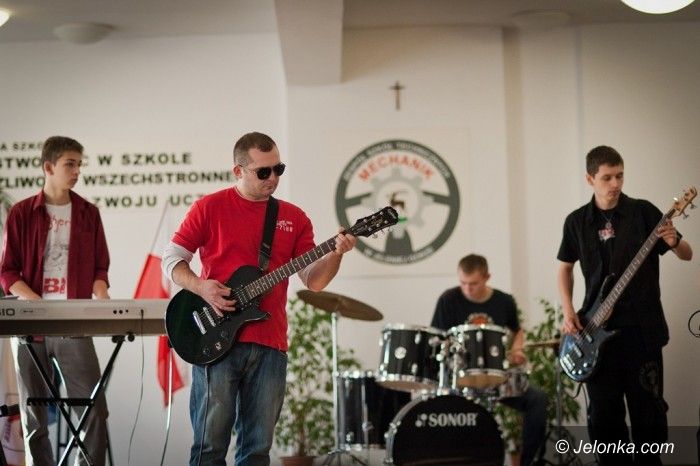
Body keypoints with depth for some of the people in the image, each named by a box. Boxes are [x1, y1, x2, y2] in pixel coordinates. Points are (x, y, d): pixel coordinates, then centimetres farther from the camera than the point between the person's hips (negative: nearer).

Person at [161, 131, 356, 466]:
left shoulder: (294, 218, 12)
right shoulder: (210, 208, 3)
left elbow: (313, 279, 8)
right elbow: (171, 259, 4)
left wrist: (335, 254, -10)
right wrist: (200, 287, -13)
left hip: (270, 346, 4)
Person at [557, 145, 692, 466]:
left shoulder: (643, 212, -1)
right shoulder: (577, 221, 6)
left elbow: (687, 255, 0)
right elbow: (565, 268, 16)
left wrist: (673, 242, -23)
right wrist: (568, 311, 1)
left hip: (642, 327, -2)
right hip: (597, 329, 2)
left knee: (648, 408, 0)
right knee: (604, 412, 5)